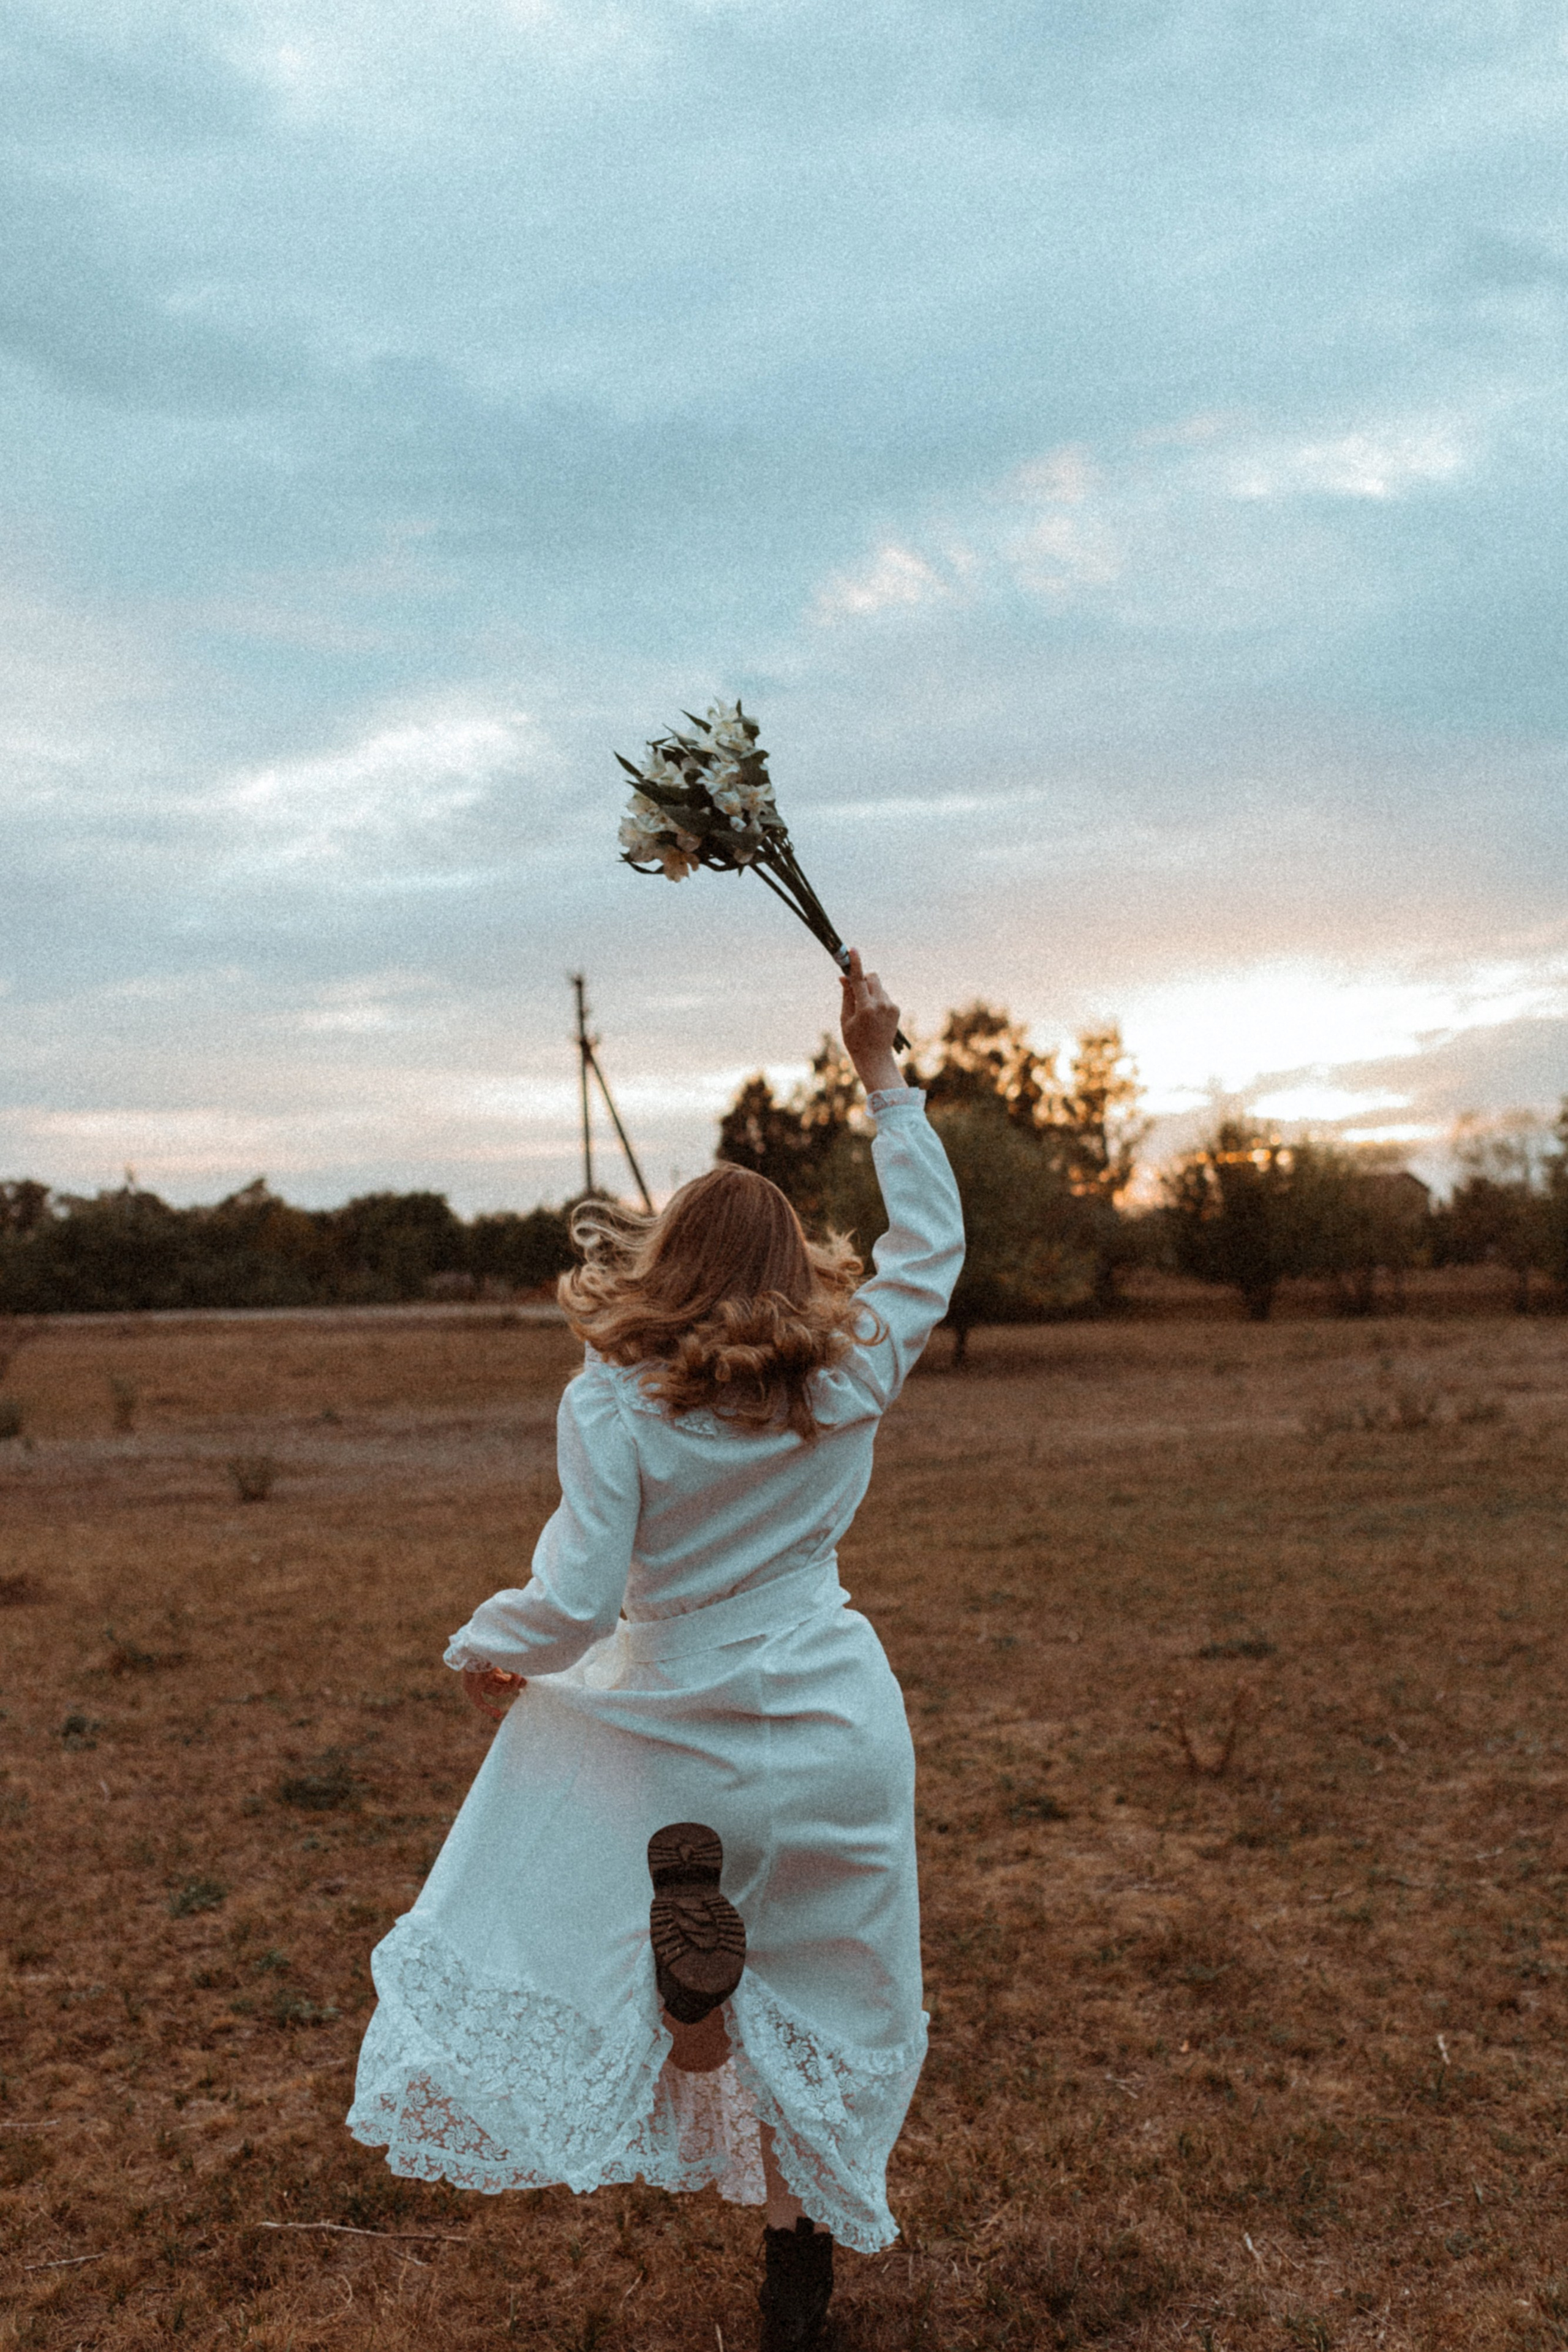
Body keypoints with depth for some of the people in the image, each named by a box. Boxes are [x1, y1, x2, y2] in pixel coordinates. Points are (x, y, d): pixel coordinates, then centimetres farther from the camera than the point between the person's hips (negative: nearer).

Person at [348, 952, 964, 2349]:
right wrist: (885, 1079, 13)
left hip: (683, 1727, -3)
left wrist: (482, 1649, 3)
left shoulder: (614, 1401, -15)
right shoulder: (852, 1373, -6)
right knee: (820, 1987, 19)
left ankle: (686, 1918, 0)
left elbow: (575, 1607, -18)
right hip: (834, 1723, 4)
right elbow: (933, 1243, 9)